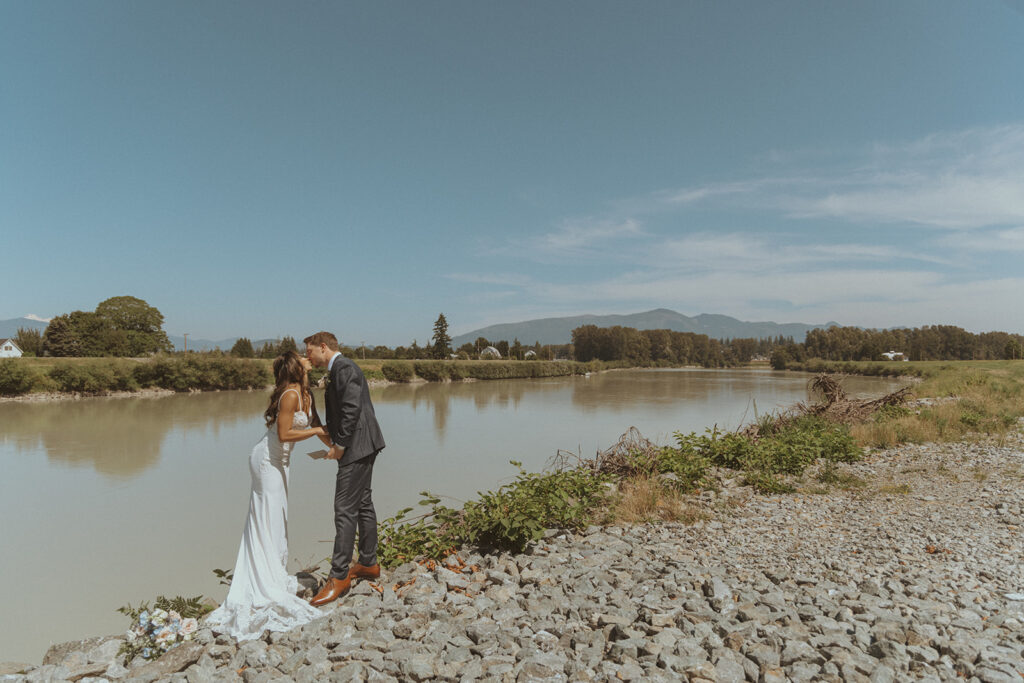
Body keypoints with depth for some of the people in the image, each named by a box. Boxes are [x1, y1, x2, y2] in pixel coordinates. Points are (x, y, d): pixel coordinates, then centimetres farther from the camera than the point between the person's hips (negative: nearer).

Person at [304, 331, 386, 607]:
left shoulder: (344, 368, -14)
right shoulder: (338, 369, 18)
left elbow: (352, 409, -22)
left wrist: (340, 445, -17)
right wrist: (333, 440, 11)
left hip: (357, 447, -11)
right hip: (360, 448, 11)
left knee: (345, 509, -8)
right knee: (363, 505, 17)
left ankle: (339, 576, -2)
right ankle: (368, 563, 28)